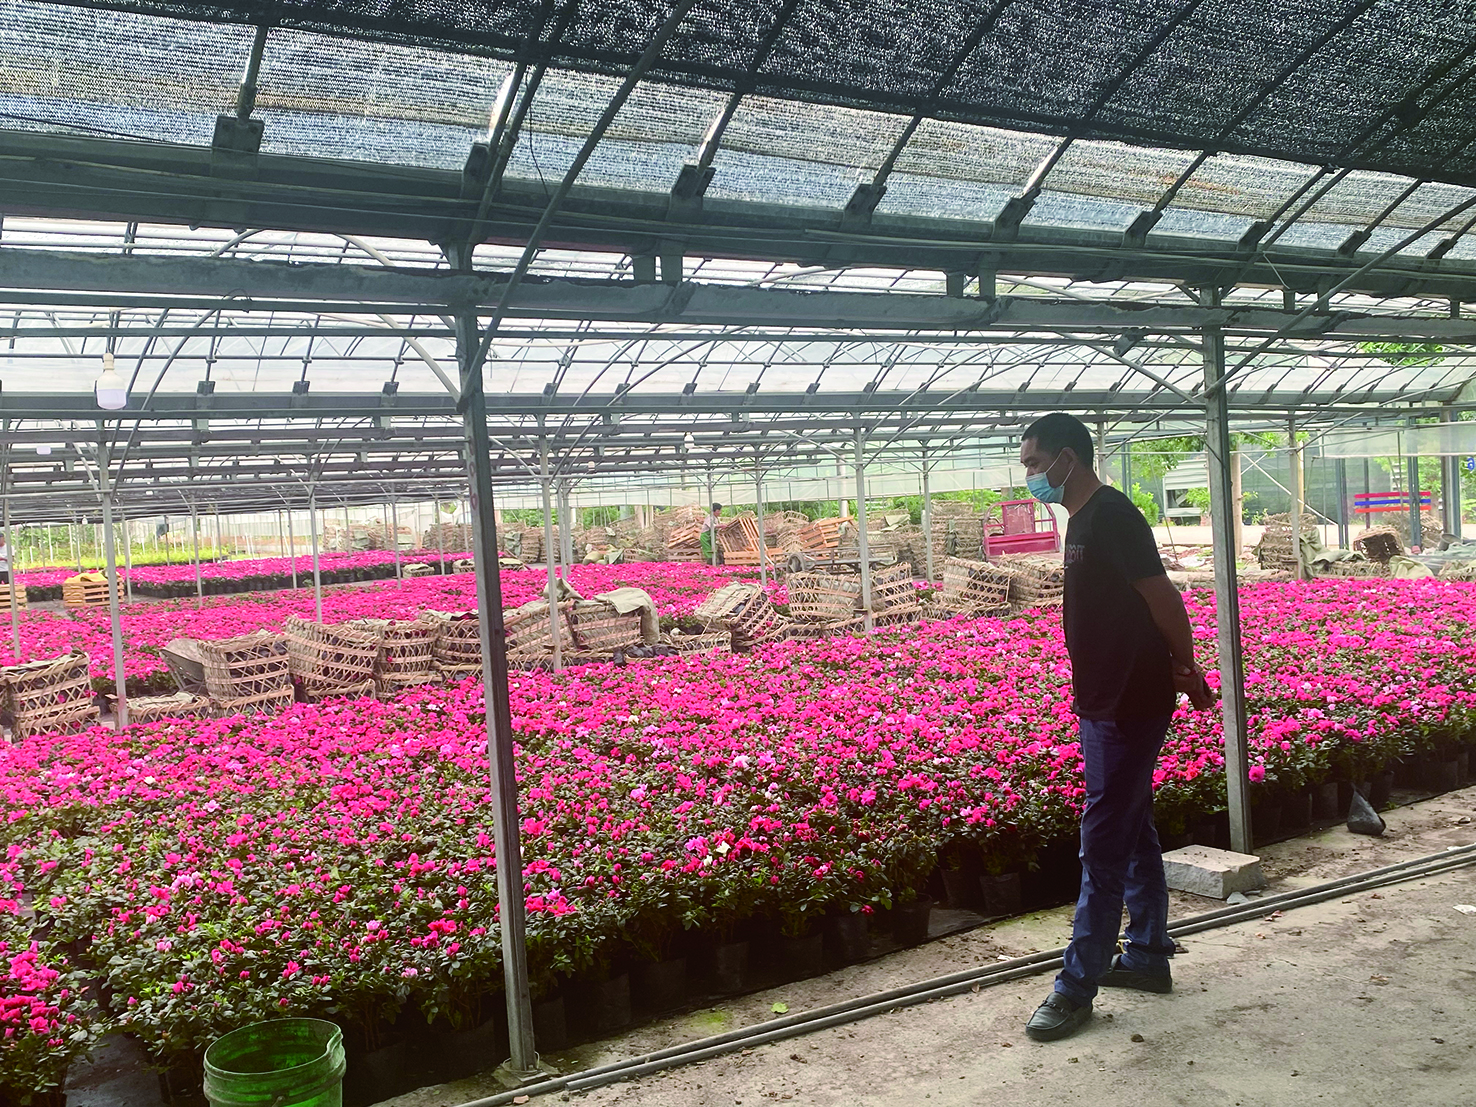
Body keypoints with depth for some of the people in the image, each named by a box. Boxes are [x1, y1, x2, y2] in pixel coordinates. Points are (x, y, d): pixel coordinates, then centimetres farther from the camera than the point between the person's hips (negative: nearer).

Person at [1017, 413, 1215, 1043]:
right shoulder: (1084, 519, 13)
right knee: (1133, 835, 18)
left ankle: (1078, 986, 4)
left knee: (1103, 844, -4)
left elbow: (1163, 599, -18)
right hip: (1105, 703, 10)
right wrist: (1178, 672, 13)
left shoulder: (1110, 515, -18)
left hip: (1129, 707, -10)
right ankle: (1148, 957, 31)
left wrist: (1186, 671, -6)